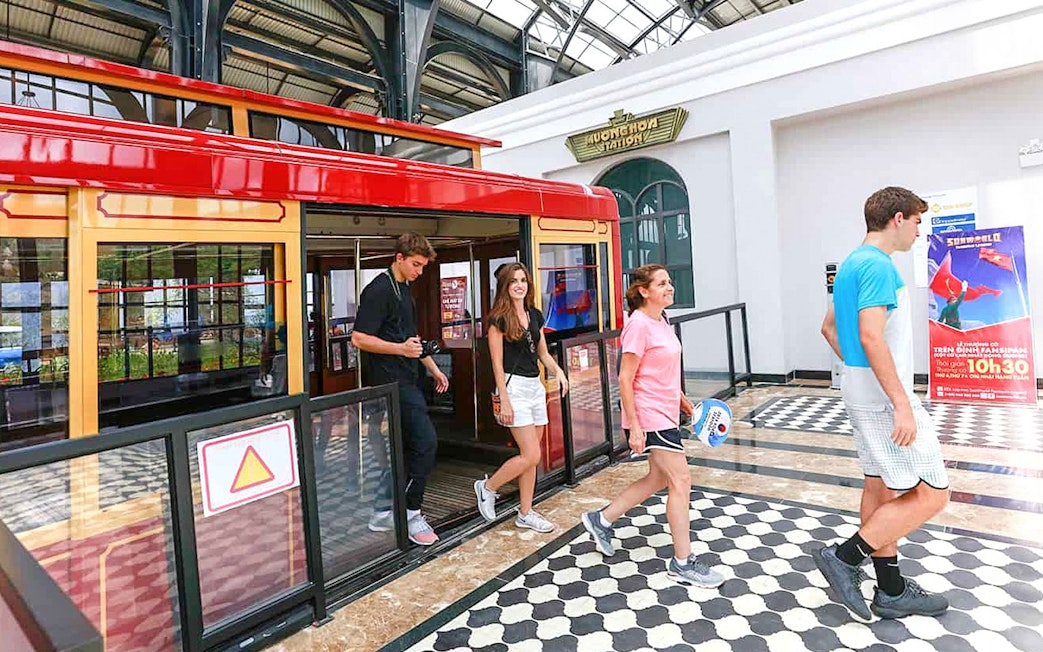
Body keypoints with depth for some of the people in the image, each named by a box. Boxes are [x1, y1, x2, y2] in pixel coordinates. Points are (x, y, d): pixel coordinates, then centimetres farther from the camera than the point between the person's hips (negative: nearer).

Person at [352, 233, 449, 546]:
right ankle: (411, 512, 4)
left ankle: (383, 513, 24)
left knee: (400, 447, 13)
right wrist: (401, 349, -24)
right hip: (392, 381, -10)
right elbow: (359, 338, -18)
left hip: (405, 380, 10)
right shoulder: (379, 290, -13)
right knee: (426, 441, -10)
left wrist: (434, 368, 23)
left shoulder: (404, 290, 17)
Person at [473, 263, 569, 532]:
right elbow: (497, 363, -11)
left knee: (530, 455, 10)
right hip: (514, 386, -7)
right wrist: (504, 400, -15)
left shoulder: (535, 315, 10)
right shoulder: (499, 318, -9)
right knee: (531, 455, -8)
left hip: (535, 386, 7)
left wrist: (558, 371, -3)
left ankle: (526, 513, 22)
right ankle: (487, 487, 14)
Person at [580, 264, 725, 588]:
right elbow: (625, 379, -19)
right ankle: (683, 563, 12)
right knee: (681, 481, -3)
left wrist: (682, 400, 20)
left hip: (665, 413, 10)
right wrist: (634, 426, -21)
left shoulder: (662, 322, 10)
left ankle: (601, 520, 31)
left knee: (659, 479, 18)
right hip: (649, 416, -10)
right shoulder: (639, 325, -18)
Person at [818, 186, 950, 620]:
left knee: (881, 487, 14)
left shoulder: (852, 264, 15)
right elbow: (871, 336, -25)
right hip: (882, 393, -10)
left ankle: (891, 592, 25)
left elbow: (829, 328, 22)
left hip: (861, 389, 10)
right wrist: (901, 403, -25)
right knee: (931, 494, -2)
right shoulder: (878, 264, -16)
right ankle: (844, 557, 1)